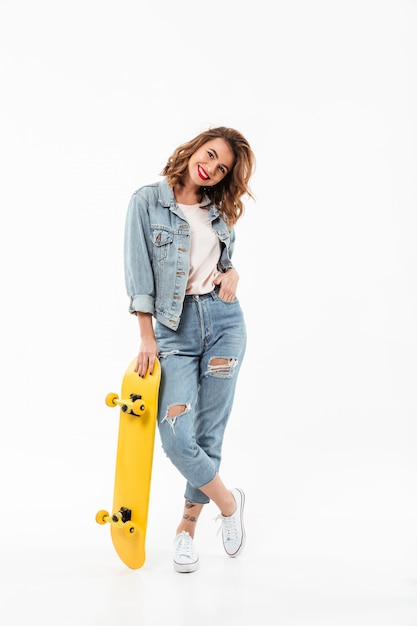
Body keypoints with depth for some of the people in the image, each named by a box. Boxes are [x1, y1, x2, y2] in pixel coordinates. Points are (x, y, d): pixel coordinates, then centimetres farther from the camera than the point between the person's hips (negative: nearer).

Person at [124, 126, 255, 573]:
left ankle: (188, 524, 20)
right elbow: (139, 271, -5)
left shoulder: (218, 211, 12)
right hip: (174, 326, -3)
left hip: (223, 318, 3)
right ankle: (228, 502, 14)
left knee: (209, 430, 3)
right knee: (175, 437, -13)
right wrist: (147, 337, -10)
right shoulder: (148, 200, 0)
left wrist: (231, 272, 1)